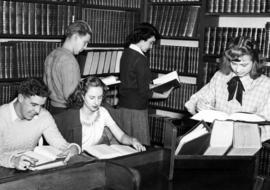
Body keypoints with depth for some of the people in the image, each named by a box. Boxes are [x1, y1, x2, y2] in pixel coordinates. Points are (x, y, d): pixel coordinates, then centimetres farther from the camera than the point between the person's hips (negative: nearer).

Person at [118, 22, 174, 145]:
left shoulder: (126, 53, 6)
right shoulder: (140, 59, -19)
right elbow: (144, 92, -17)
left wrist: (150, 85, 19)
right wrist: (163, 95, -4)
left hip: (123, 106, 9)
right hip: (135, 109, -9)